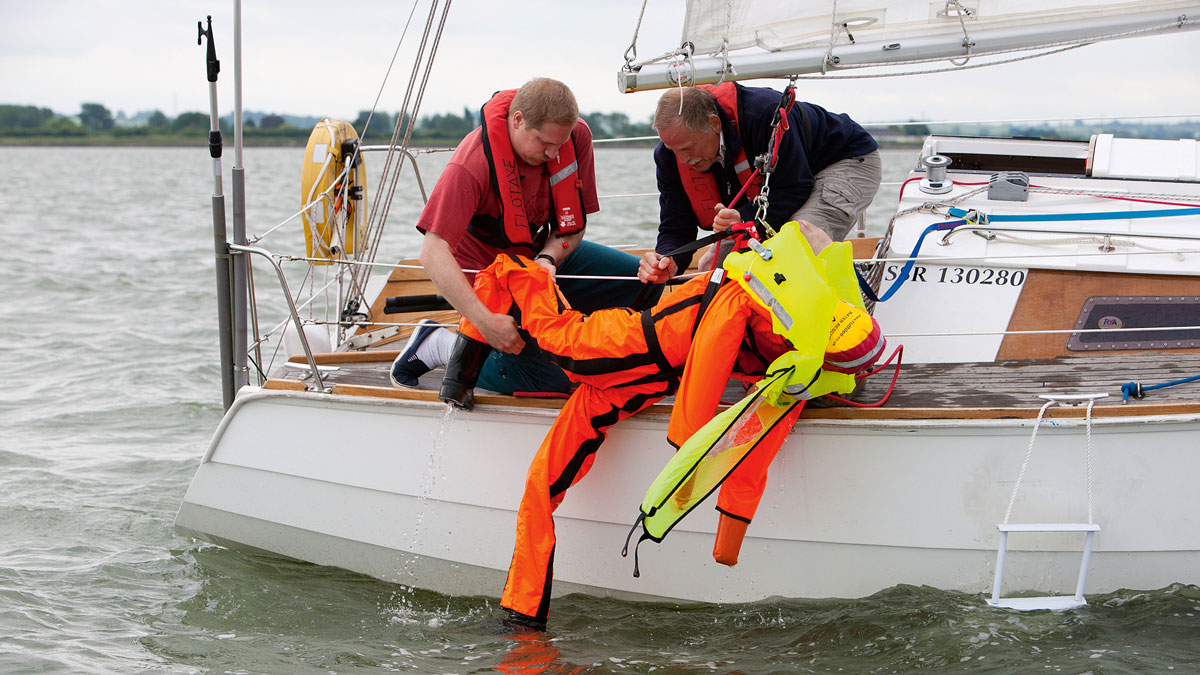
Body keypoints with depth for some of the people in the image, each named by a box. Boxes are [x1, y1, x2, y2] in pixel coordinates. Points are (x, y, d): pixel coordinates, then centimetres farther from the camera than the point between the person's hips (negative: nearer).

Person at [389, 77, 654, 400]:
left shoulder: (576, 135, -15)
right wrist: (485, 321, -45)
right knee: (551, 381, -15)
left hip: (541, 255, 7)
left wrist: (548, 258, -25)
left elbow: (574, 224, -3)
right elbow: (433, 254, -38)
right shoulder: (472, 164, -33)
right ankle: (440, 346, 2)